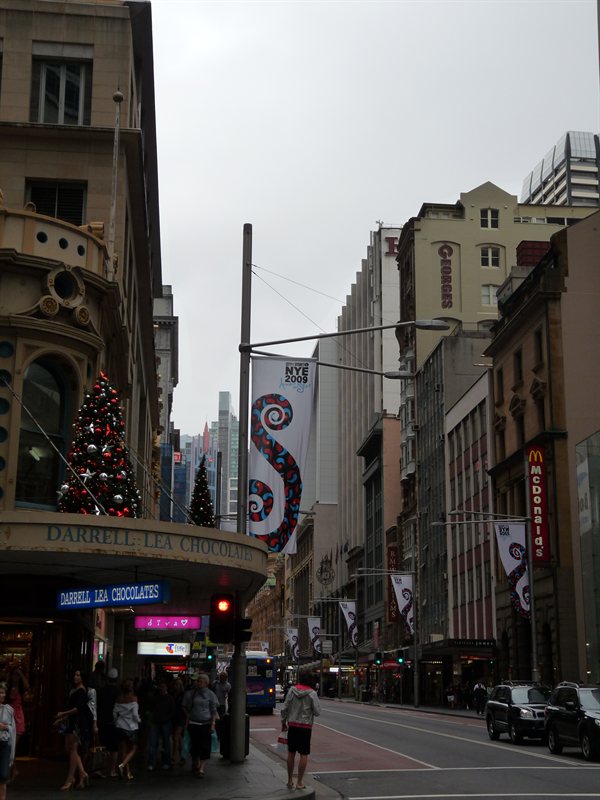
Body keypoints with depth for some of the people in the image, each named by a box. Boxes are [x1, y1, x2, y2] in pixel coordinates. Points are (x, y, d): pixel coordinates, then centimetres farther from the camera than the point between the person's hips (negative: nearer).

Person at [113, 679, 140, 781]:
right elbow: (135, 714, -12)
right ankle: (122, 765, -15)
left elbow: (114, 713, 6)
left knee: (123, 749, 8)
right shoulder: (133, 698, -11)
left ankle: (127, 772, 8)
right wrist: (138, 721, 7)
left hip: (120, 727, 4)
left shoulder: (119, 699, 2)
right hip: (131, 727, -4)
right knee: (133, 749, 8)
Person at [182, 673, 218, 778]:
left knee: (205, 746, -6)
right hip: (193, 724, 1)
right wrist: (187, 721, 5)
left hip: (206, 723, -1)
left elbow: (213, 710, 4)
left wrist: (213, 724, -3)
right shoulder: (190, 693, 5)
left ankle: (201, 769, -2)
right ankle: (196, 765, 25)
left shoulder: (210, 694, 2)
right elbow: (186, 708, 12)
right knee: (195, 746, 7)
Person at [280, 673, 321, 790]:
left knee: (291, 753, 14)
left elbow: (284, 708, 3)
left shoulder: (292, 690, 1)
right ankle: (299, 783, 2)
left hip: (292, 725, 4)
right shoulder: (312, 694, -10)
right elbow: (317, 712, -9)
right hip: (305, 726, -4)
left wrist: (283, 723, 13)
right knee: (304, 755, 3)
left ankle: (290, 781, 22)